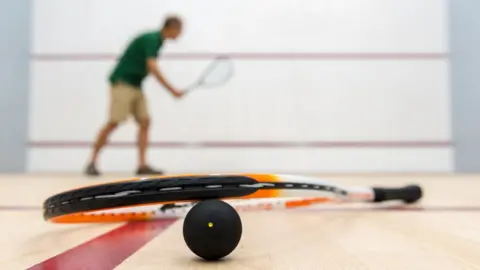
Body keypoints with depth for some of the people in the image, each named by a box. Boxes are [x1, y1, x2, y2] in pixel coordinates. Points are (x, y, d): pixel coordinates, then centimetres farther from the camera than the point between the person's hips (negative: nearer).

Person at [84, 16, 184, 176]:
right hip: (122, 82, -9)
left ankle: (142, 165, -2)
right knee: (114, 123, -11)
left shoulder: (157, 40, 12)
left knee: (144, 122, -1)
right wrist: (172, 90, -26)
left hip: (135, 86, 9)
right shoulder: (151, 39, -15)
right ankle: (92, 162, -2)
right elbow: (152, 68, -25)